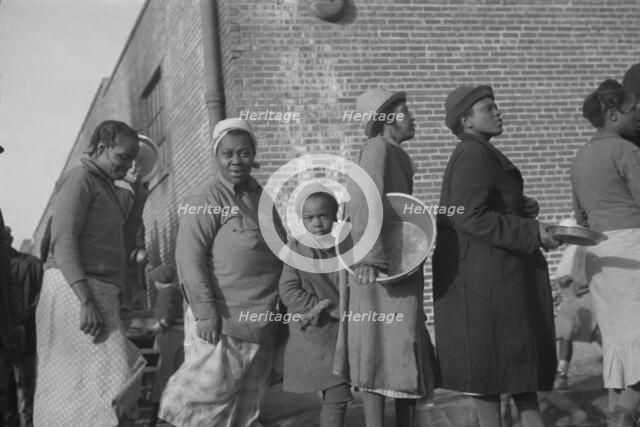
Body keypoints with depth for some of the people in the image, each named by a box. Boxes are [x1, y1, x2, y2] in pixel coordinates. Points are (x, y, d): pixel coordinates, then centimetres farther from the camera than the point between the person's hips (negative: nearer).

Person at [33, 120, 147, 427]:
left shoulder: (103, 186, 25)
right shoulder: (79, 179, -4)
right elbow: (63, 241, -16)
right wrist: (86, 301, -25)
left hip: (95, 294, 10)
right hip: (74, 290, -10)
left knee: (70, 392, 7)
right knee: (117, 379, -18)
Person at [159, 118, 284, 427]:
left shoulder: (261, 197, 13)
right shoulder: (206, 199, -11)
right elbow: (189, 258, -16)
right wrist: (205, 312, -21)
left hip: (260, 323, 8)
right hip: (221, 322, -7)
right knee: (212, 390, -6)